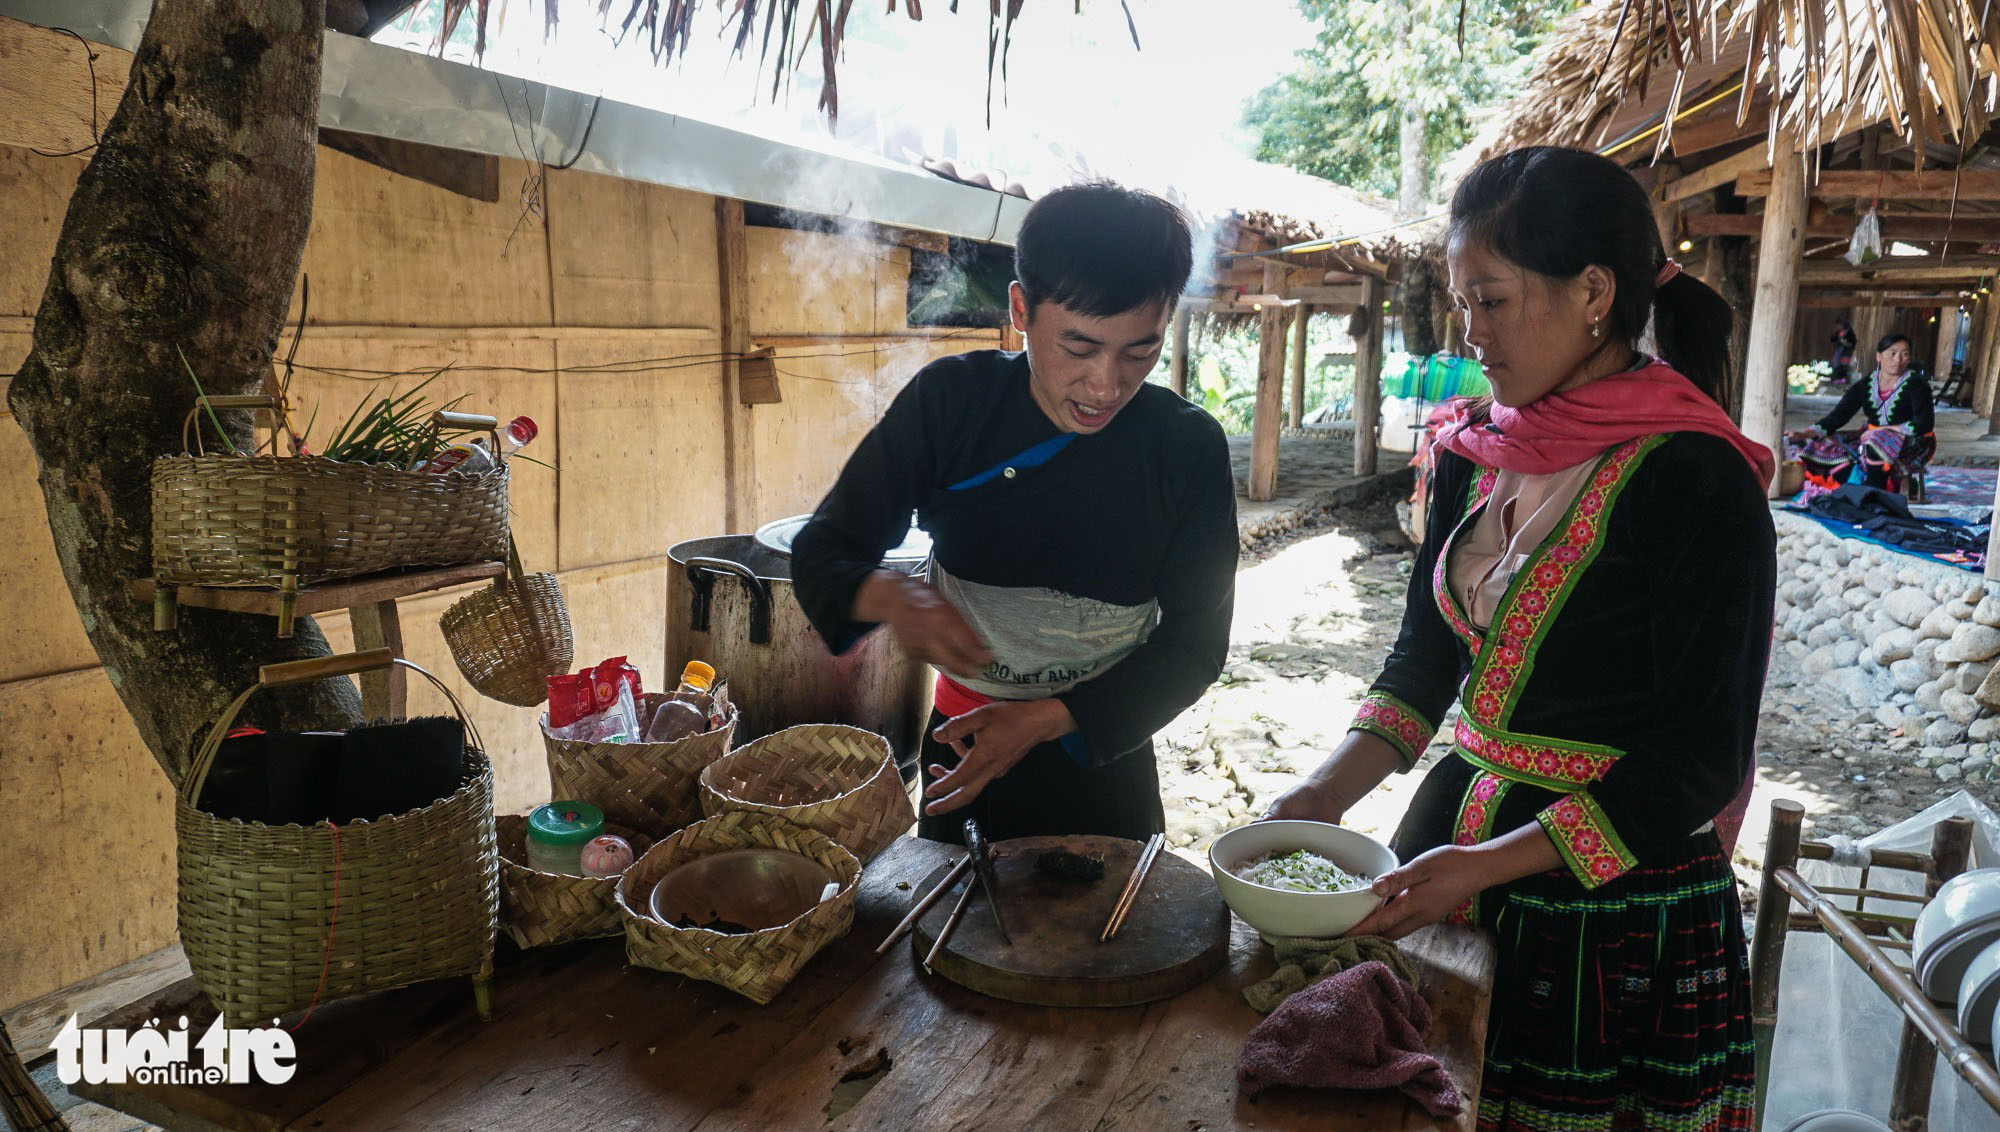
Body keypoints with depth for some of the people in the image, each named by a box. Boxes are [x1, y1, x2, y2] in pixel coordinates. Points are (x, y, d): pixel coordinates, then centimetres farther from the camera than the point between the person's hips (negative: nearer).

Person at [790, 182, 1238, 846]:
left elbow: (1195, 641, -9)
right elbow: (821, 551, -11)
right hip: (961, 744, 1)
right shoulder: (948, 402, -14)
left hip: (1105, 761, 0)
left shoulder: (1187, 447, -14)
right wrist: (891, 597, -34)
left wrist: (1044, 719, -21)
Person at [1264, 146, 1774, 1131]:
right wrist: (1327, 794, -6)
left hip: (1616, 895, -6)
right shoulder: (1477, 450, 3)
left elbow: (1699, 766, -16)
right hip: (1455, 829, 6)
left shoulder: (1697, 482, -17)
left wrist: (1489, 865, -22)